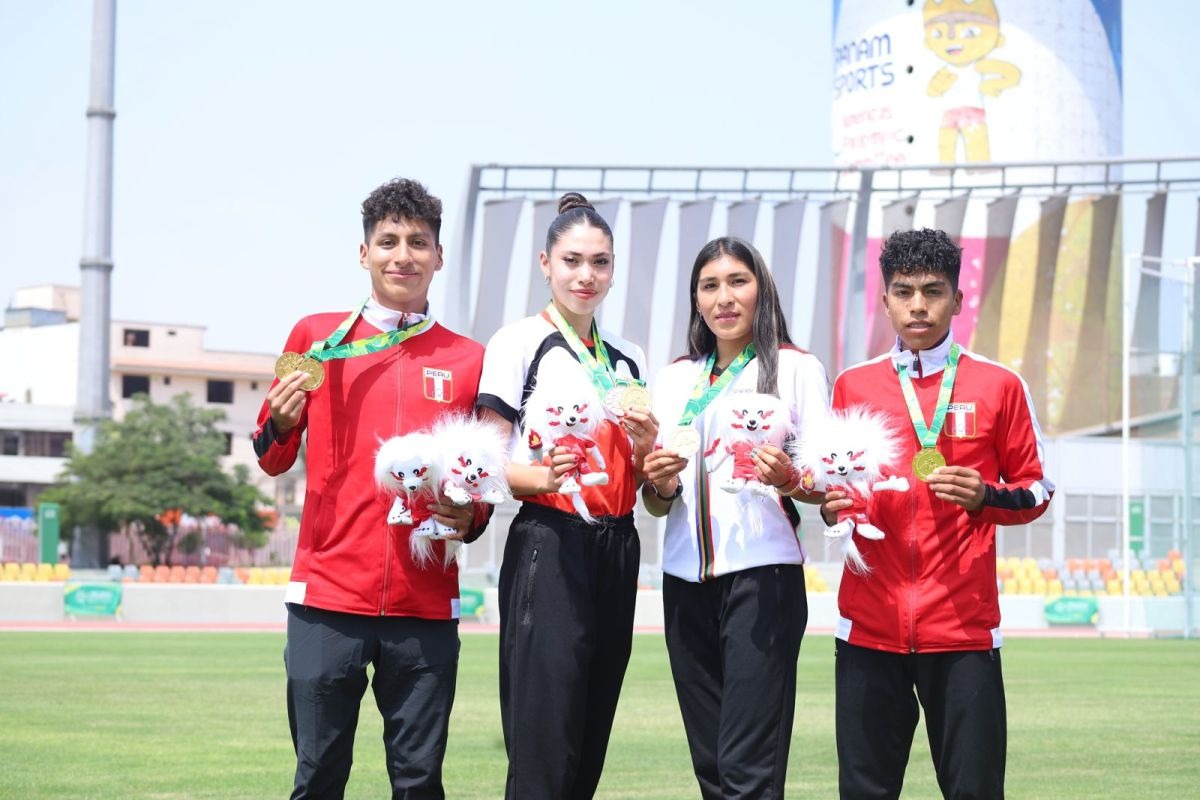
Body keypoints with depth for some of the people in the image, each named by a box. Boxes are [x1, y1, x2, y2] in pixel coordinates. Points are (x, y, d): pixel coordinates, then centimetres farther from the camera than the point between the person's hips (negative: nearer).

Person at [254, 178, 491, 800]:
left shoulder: (468, 361, 9)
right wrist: (280, 424, -9)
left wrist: (470, 518, -5)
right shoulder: (317, 337, 7)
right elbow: (273, 462, 12)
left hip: (425, 606, 1)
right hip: (328, 596, -1)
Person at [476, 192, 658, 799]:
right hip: (548, 548, -6)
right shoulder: (519, 343, -2)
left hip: (616, 552, 6)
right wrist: (543, 477, -26)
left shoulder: (629, 359, 16)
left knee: (590, 744, 5)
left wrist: (644, 449, -2)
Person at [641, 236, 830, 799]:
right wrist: (660, 483, -4)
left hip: (762, 573, -5)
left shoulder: (796, 369, 4)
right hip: (686, 577, 5)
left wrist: (788, 479, -19)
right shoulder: (675, 379, 17)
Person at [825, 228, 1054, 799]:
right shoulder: (852, 386, 10)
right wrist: (829, 506, -2)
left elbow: (1037, 489, 9)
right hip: (870, 625, 2)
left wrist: (985, 496, -10)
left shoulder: (999, 386, 4)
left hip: (963, 628, -2)